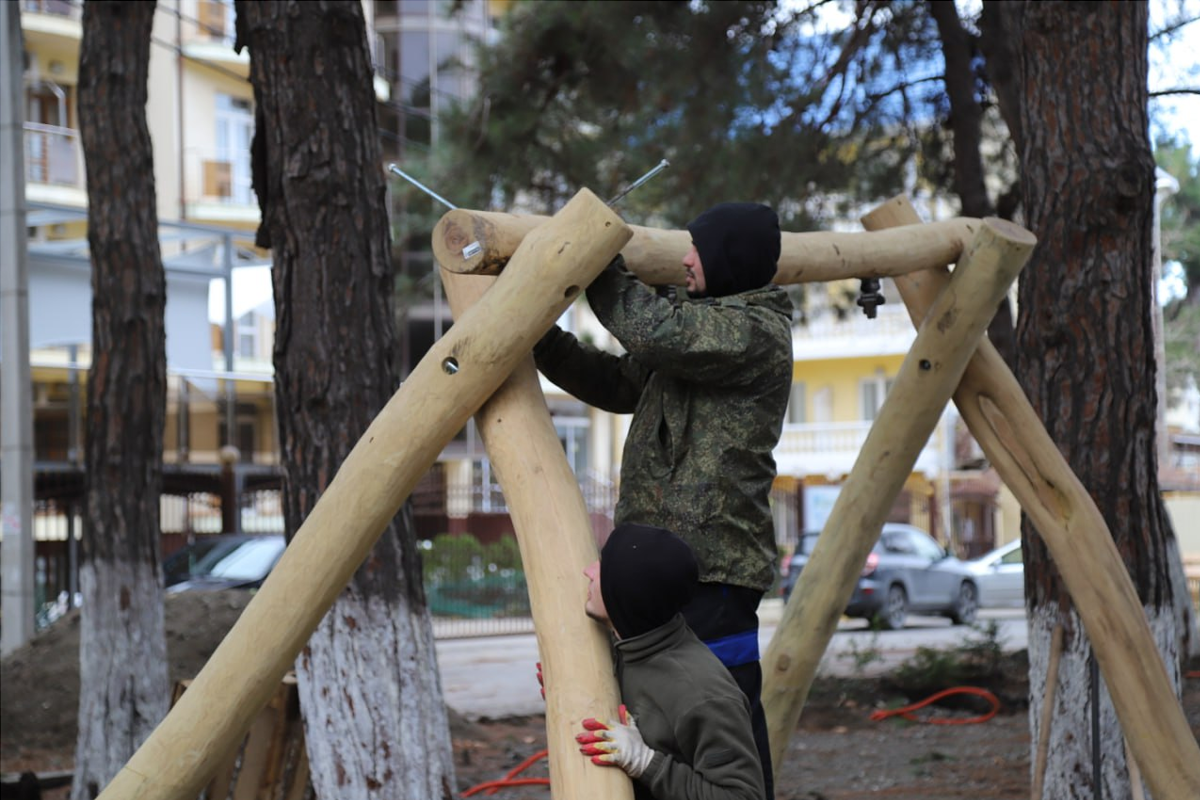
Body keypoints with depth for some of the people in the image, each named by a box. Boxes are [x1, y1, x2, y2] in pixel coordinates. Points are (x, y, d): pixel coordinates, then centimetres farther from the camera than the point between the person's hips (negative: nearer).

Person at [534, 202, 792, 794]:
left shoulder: (758, 332, -10)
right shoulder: (705, 324, 21)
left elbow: (656, 329, -23)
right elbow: (617, 383, 23)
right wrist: (542, 340, 12)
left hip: (711, 565, -10)